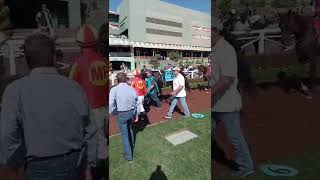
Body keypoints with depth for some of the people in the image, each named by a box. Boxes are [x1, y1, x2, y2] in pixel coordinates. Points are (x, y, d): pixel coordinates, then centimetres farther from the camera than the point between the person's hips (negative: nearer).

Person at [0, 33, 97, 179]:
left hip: (42, 168, -3)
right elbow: (89, 131, -1)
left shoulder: (16, 90, -12)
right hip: (75, 163, 4)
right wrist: (89, 165, 11)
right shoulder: (74, 87, -4)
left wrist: (17, 163, 3)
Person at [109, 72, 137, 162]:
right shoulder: (132, 89, -7)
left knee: (124, 134, 9)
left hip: (121, 114, -4)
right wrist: (135, 114, 11)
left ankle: (129, 156, 18)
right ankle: (131, 145, 55)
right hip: (131, 112, 4)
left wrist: (113, 112, -5)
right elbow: (136, 102, -1)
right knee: (130, 129, 31)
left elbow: (111, 103, -24)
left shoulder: (114, 89, -17)